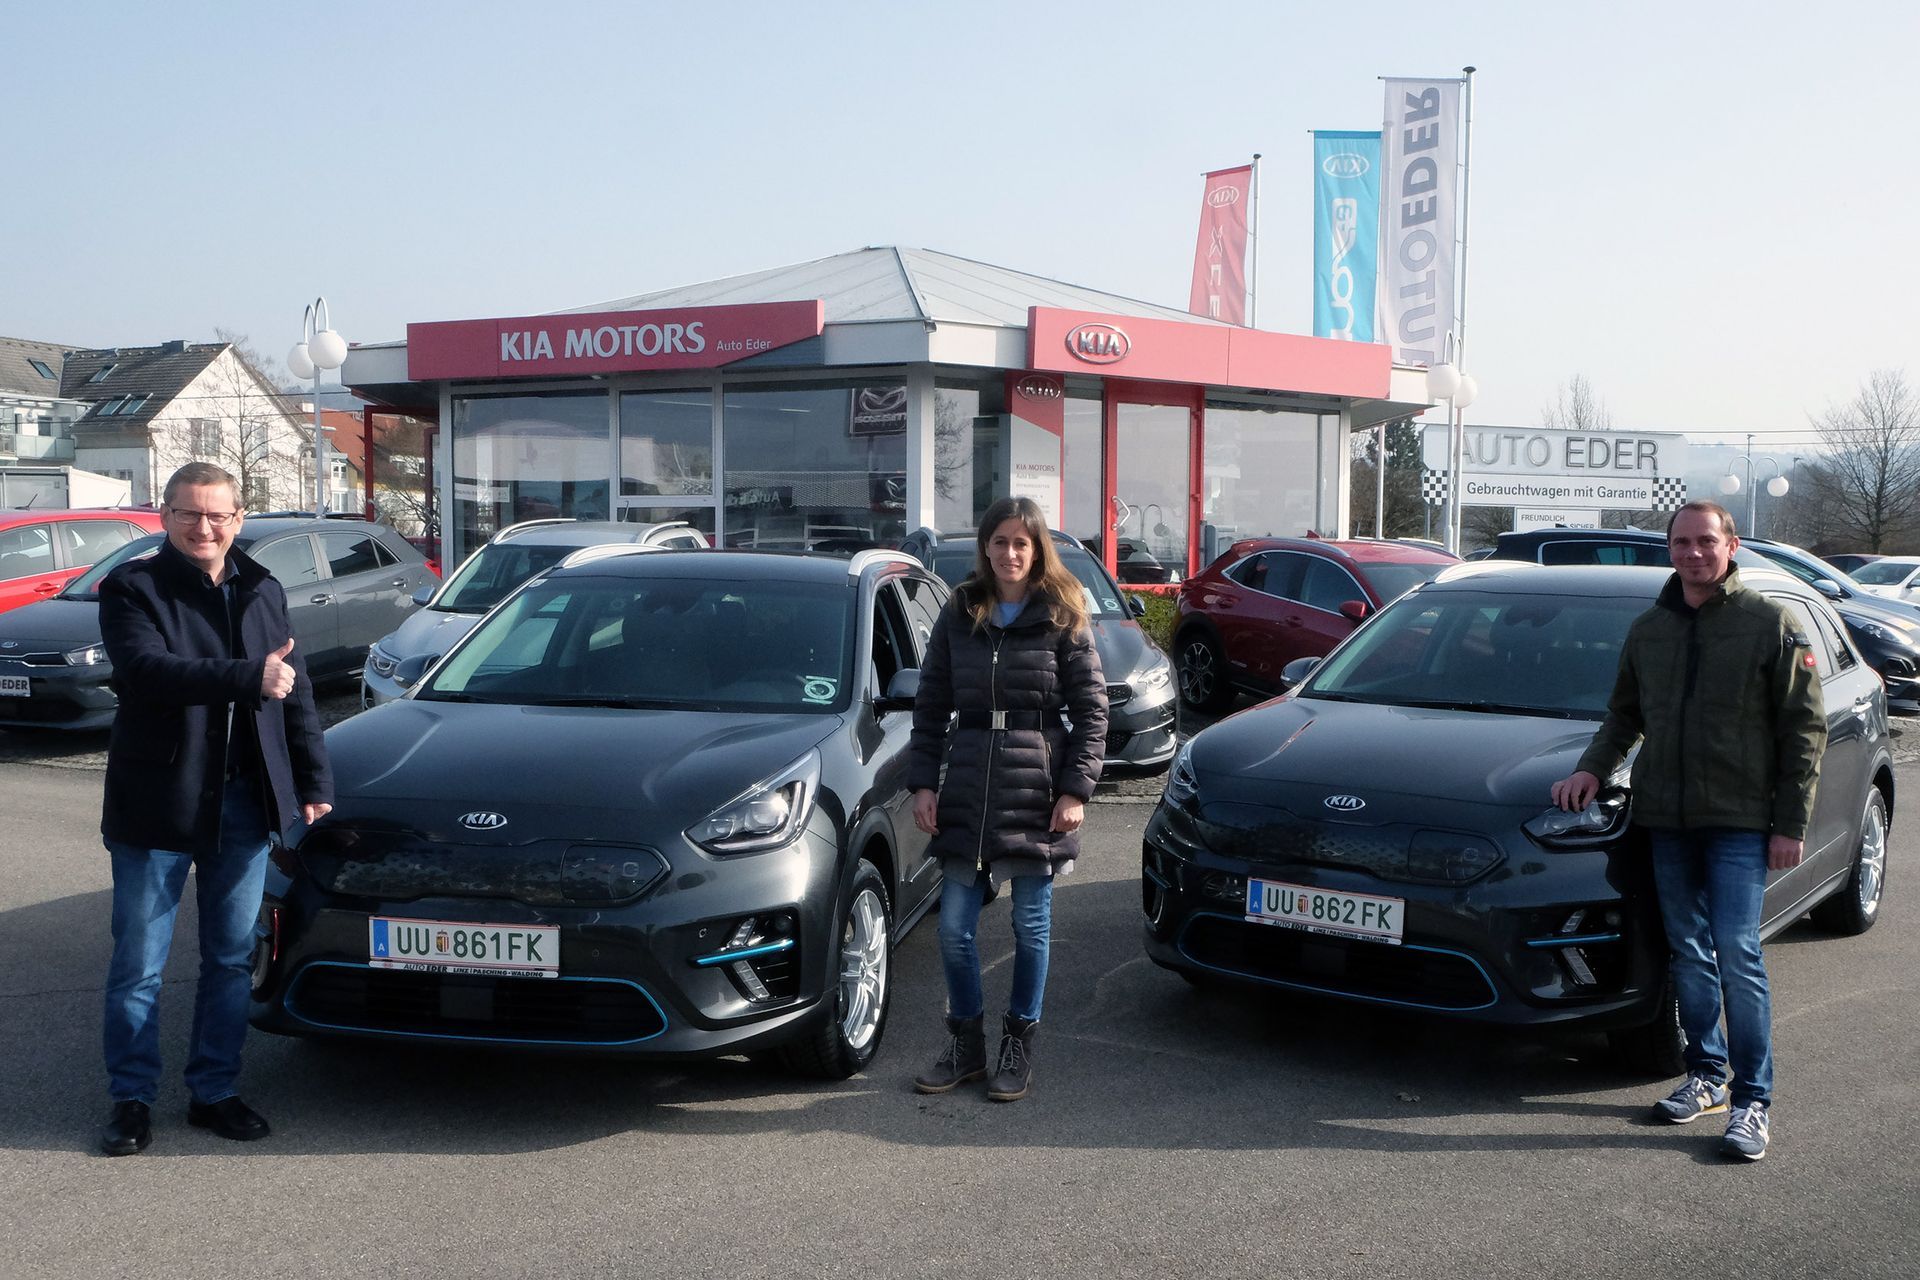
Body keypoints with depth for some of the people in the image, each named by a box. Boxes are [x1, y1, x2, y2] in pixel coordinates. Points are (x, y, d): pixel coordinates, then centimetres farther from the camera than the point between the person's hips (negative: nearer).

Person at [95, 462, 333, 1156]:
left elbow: (296, 698, 14)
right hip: (156, 805, -4)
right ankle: (132, 1098, 18)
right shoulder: (132, 588, -4)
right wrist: (249, 677, -29)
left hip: (244, 805, 4)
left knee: (231, 959, 11)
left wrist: (315, 785, 8)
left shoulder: (263, 593, 11)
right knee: (138, 963, 4)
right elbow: (145, 670, -23)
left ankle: (213, 1091, 22)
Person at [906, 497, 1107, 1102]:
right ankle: (966, 1044, 22)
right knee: (954, 928, 4)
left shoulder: (1062, 618, -1)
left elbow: (1091, 710, -2)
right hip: (967, 796, 3)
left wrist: (1076, 790, -9)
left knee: (1031, 925, 7)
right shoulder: (958, 615, 7)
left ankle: (1019, 1043, 23)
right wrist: (923, 783, 1)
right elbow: (930, 706, 9)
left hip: (1037, 794, -3)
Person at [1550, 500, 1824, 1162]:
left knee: (1737, 954, -8)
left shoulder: (1771, 624, -2)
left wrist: (1791, 823, -8)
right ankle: (1707, 1076, 22)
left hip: (1740, 819, -4)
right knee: (1689, 954, 10)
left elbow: (1804, 728, -3)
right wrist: (1592, 768, 5)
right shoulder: (1648, 629, 12)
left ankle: (1753, 1100, 0)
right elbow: (1623, 715, 23)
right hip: (1667, 818, 5)